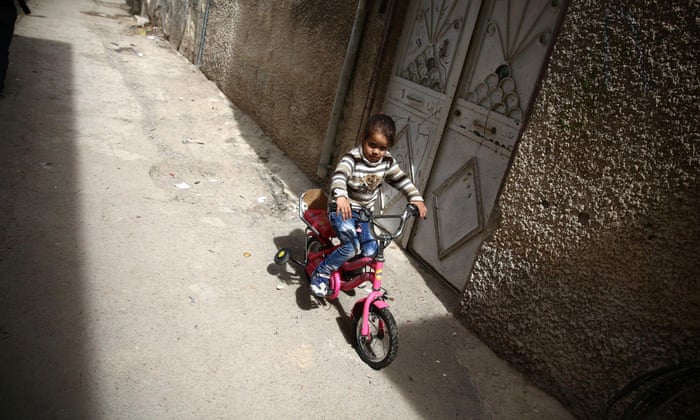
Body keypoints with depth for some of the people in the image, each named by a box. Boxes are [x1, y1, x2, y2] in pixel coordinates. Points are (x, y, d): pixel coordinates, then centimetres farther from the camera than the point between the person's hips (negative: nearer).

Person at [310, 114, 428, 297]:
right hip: (342, 209, -6)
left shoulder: (387, 162, -4)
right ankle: (321, 275, -5)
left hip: (363, 213, 6)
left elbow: (402, 180, 1)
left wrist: (416, 198, -14)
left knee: (370, 250, -6)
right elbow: (338, 177, -39)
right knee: (351, 246, -25)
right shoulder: (352, 158, -23)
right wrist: (341, 197, -59)